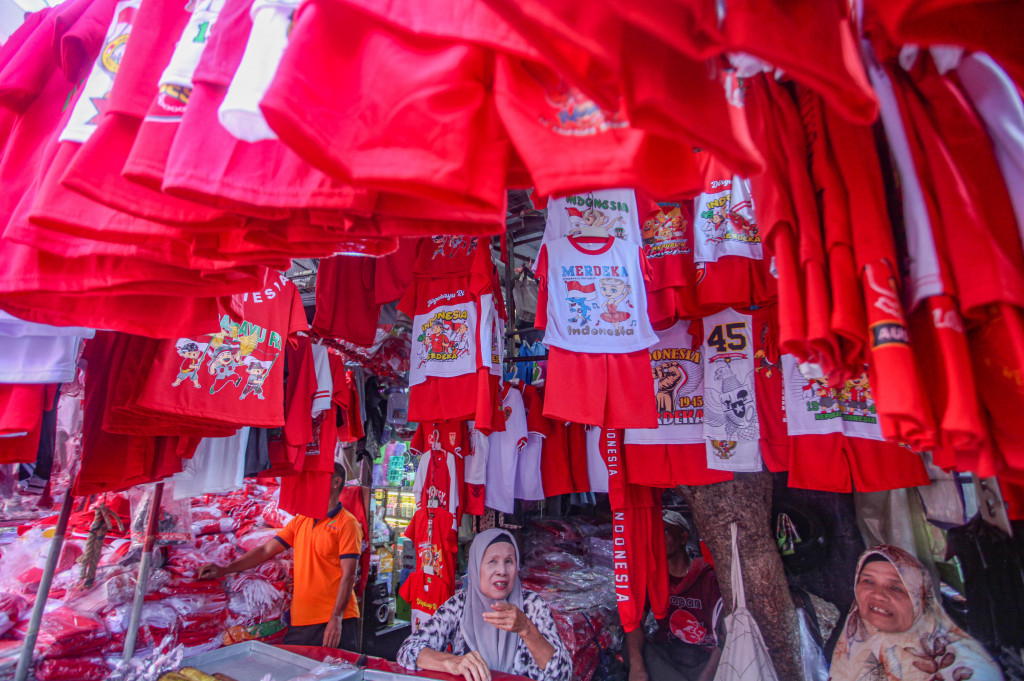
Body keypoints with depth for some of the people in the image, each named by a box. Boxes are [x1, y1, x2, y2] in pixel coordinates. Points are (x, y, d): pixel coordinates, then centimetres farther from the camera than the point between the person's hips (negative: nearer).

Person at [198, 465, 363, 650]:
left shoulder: (347, 523, -10)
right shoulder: (300, 521, 12)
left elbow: (348, 575, -14)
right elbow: (266, 550, 10)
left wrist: (336, 619, -18)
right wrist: (224, 570, 1)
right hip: (299, 621, 6)